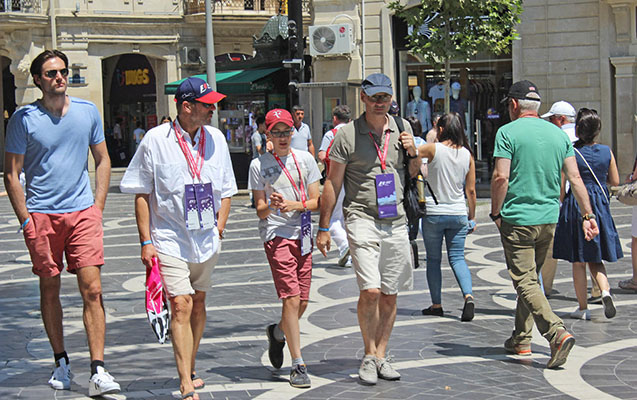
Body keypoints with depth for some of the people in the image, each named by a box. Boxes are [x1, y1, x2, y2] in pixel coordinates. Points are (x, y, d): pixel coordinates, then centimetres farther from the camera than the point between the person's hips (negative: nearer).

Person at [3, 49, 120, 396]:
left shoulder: (88, 111, 6)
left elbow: (102, 160, 15)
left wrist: (98, 207, 6)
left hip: (83, 212, 1)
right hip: (42, 215, -1)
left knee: (92, 289, -8)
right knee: (49, 290, 7)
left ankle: (98, 372, -9)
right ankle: (61, 362, 23)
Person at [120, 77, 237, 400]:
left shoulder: (215, 138, 5)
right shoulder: (156, 139, -9)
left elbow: (226, 190, 15)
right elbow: (141, 193, -4)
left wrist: (219, 229, 4)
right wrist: (146, 242, -7)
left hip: (207, 240, 5)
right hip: (170, 240, -5)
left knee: (198, 304, 14)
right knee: (181, 306, -13)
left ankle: (190, 371, 30)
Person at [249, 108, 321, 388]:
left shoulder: (305, 159, 8)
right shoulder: (259, 165, 2)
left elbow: (316, 202, 6)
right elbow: (260, 210, 1)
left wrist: (294, 205, -13)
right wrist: (271, 206, -21)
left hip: (302, 234, 4)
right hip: (276, 234, -4)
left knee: (302, 303, 7)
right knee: (291, 299, -13)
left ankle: (277, 332, 39)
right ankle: (298, 365, -8)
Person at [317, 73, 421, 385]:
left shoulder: (402, 128, 9)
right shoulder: (347, 134, -4)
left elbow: (414, 173, 22)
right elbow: (332, 183, 0)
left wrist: (413, 153, -1)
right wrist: (323, 227, -1)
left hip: (396, 222, 4)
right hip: (362, 219, -4)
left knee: (390, 295, 7)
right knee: (370, 291, -15)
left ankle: (381, 356, 18)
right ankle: (369, 356, 3)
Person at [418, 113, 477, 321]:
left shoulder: (433, 149, -10)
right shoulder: (467, 154, 1)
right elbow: (471, 190, 4)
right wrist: (472, 216, 13)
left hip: (433, 213, -3)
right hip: (458, 214, 3)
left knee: (433, 259, 9)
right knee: (457, 257, 9)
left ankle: (436, 305, 13)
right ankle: (468, 296, -12)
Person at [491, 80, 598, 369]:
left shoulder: (508, 132, -8)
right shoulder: (558, 134, 8)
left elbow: (501, 177, -15)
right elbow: (575, 178, 4)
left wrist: (495, 213, -3)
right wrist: (588, 215, 6)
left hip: (517, 220, -6)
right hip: (549, 219, 6)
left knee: (526, 283, -6)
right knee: (530, 278, 19)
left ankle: (557, 334, -22)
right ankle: (521, 340, 25)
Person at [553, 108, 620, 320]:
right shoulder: (606, 152, -1)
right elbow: (615, 181, 8)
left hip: (576, 204, -3)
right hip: (600, 205, 3)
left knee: (578, 261, 6)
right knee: (595, 259, 15)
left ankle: (583, 308, 9)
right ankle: (605, 290, -12)